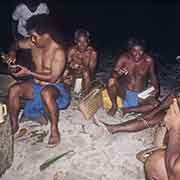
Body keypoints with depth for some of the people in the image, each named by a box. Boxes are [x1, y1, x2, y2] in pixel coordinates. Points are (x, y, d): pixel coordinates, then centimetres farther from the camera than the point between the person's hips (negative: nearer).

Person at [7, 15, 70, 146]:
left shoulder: (58, 51, -22)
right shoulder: (33, 43, -4)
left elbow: (53, 78, -25)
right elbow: (17, 44, 16)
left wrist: (28, 73, -25)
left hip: (53, 87, -6)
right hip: (35, 85, 6)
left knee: (46, 93, -40)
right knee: (14, 90, -20)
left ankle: (54, 129, -21)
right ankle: (14, 125, 0)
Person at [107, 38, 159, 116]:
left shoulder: (148, 60, -10)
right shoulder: (124, 58, -13)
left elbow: (152, 75, 5)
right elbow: (112, 74, -20)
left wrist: (155, 88, -14)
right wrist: (117, 73, -43)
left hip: (141, 95, 1)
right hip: (124, 92, -1)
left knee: (156, 104, -26)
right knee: (111, 81, -30)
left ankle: (127, 110, -11)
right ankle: (114, 105, -4)